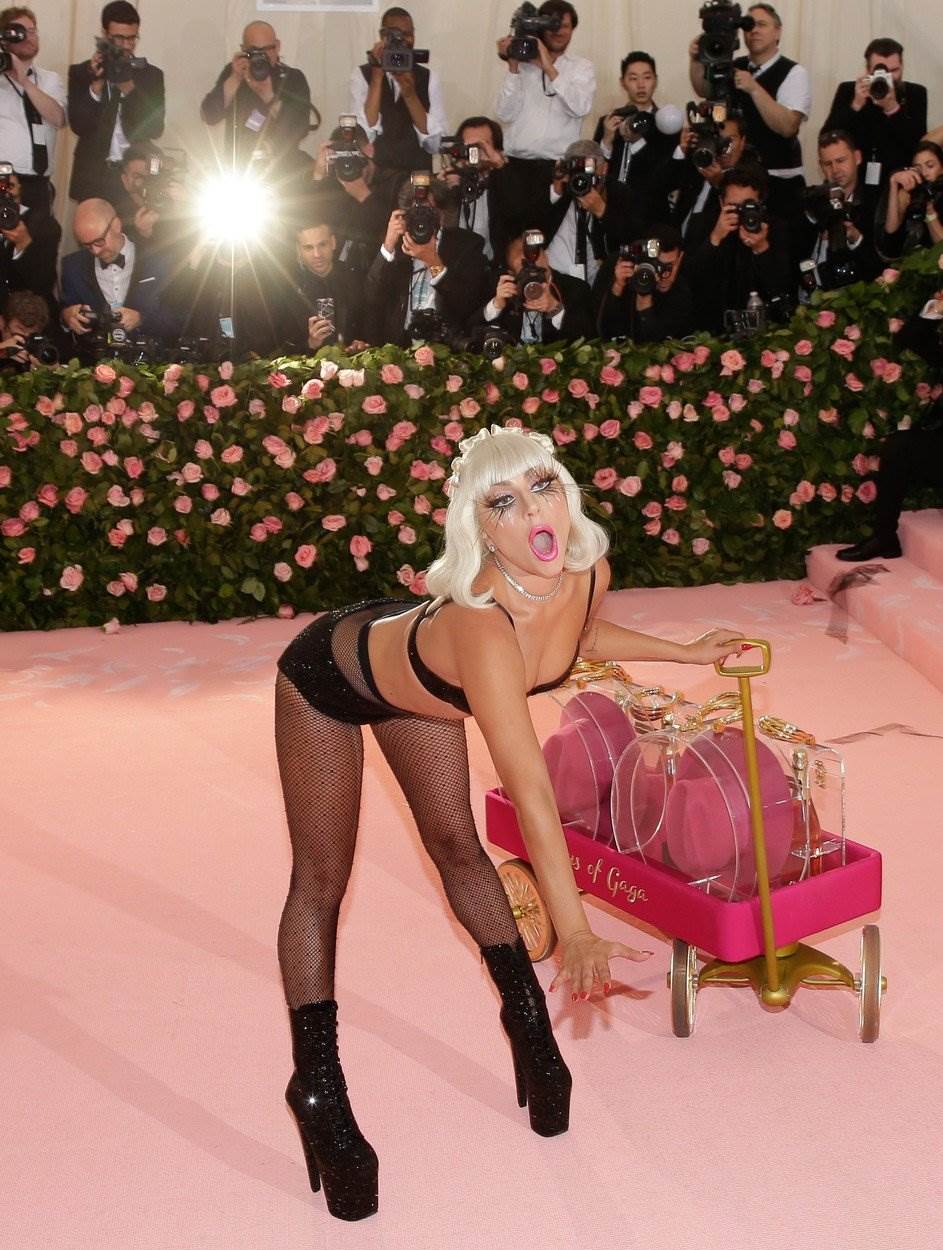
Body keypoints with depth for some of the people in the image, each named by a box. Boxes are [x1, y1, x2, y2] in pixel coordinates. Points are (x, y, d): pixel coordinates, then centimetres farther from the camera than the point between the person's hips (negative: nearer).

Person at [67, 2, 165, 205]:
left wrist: (129, 89, -13)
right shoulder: (81, 73, 6)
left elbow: (156, 129, -2)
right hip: (93, 179, 0)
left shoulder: (151, 75, 9)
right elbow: (78, 125, -4)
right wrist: (97, 84, -15)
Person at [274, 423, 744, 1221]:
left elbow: (580, 634, 4)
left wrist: (689, 653, 10)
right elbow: (529, 787, -49)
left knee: (456, 846, 12)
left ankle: (528, 1020, 26)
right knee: (323, 880, 1)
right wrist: (575, 934, -51)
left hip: (410, 671, 6)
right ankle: (318, 1092, 8)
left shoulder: (590, 573, -23)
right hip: (328, 675, -6)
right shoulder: (480, 620, -46)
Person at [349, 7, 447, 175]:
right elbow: (362, 138, -11)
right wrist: (377, 77, -13)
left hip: (418, 174, 1)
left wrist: (410, 94, -13)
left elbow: (436, 145, -4)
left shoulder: (429, 78, 7)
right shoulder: (362, 75, 3)